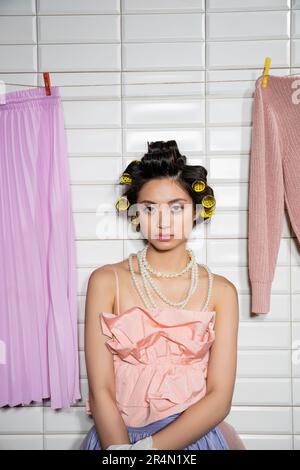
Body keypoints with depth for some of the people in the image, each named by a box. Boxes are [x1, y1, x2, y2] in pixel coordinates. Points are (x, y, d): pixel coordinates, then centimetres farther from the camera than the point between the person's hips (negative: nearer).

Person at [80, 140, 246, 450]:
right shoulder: (106, 281, -3)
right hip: (118, 434, -2)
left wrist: (146, 447, -16)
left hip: (195, 434, 2)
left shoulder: (221, 291, -2)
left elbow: (219, 398, -6)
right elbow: (100, 391, -7)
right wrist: (119, 448, -21)